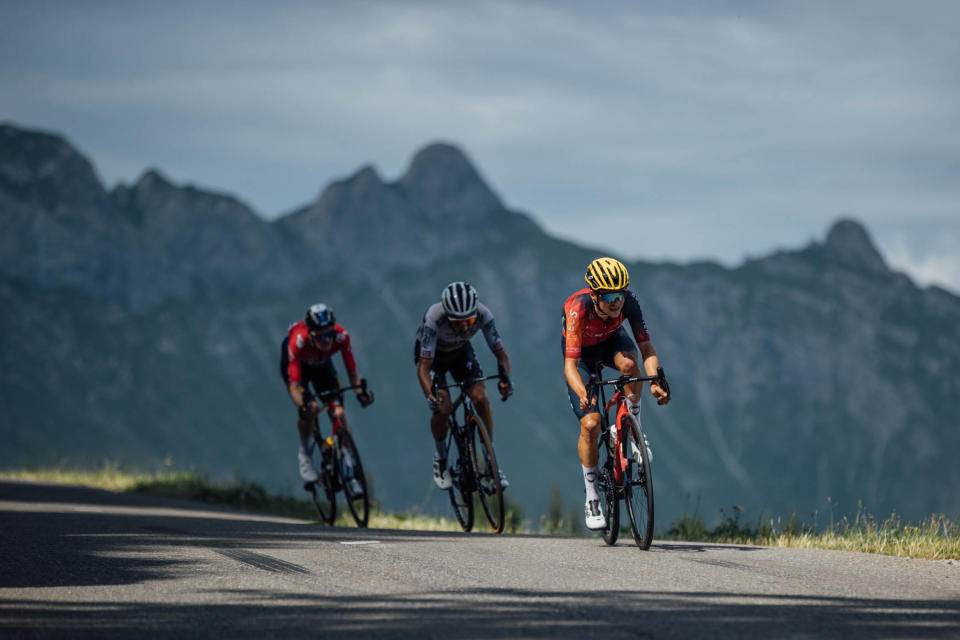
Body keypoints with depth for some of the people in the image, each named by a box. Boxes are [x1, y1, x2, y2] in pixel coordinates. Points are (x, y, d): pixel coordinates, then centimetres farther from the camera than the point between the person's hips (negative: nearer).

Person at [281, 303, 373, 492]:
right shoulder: (298, 341, -41)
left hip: (322, 364, 2)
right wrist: (302, 405, -60)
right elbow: (294, 386, -41)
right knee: (310, 408, -27)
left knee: (339, 413, -13)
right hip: (296, 363, -2)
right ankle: (304, 452, 2)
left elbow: (352, 372, -28)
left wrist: (361, 391, -48)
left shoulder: (341, 336, -35)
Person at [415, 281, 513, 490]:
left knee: (481, 399, -17)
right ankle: (440, 460, 6)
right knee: (442, 408, -20)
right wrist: (430, 395, -57)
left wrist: (505, 379, -44)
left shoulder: (483, 315, -32)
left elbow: (501, 354, -24)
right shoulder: (434, 318, -40)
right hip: (432, 354, -2)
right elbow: (424, 367, -39)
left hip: (461, 351, 3)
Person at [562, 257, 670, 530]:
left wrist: (655, 382, -48)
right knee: (590, 424, -15)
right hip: (582, 352, -2)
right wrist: (583, 394, -61)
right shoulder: (578, 309, -38)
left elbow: (646, 346, -30)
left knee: (629, 364, -36)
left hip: (612, 340, 2)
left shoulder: (628, 302, -31)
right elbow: (571, 365, -42)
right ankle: (592, 499, 0)